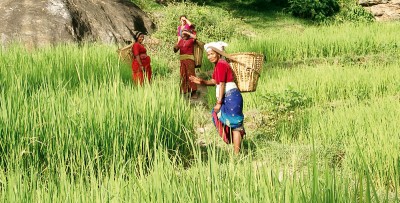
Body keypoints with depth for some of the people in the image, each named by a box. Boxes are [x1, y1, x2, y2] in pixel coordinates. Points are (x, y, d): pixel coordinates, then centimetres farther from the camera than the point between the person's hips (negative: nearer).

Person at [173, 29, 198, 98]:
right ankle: (184, 91, 12)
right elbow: (175, 50, 18)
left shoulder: (191, 40, 3)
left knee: (190, 74, -11)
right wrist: (175, 47, -5)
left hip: (189, 59, -5)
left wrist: (187, 32, -9)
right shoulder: (181, 41, 16)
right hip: (182, 59, 5)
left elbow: (195, 37, -20)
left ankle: (193, 92, -12)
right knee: (183, 76, 6)